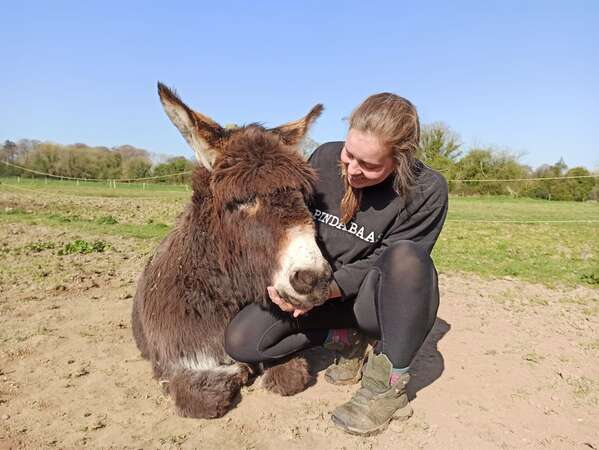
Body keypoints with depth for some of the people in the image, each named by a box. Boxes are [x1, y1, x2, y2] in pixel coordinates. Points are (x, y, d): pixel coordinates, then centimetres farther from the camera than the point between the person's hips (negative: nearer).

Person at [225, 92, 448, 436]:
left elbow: (384, 263, -18)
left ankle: (388, 386, -21)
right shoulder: (325, 158, -10)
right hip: (316, 292, 4)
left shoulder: (427, 191, -20)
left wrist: (328, 288, -31)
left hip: (379, 301, -3)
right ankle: (348, 338, 3)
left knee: (407, 256, -38)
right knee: (240, 341, -12)